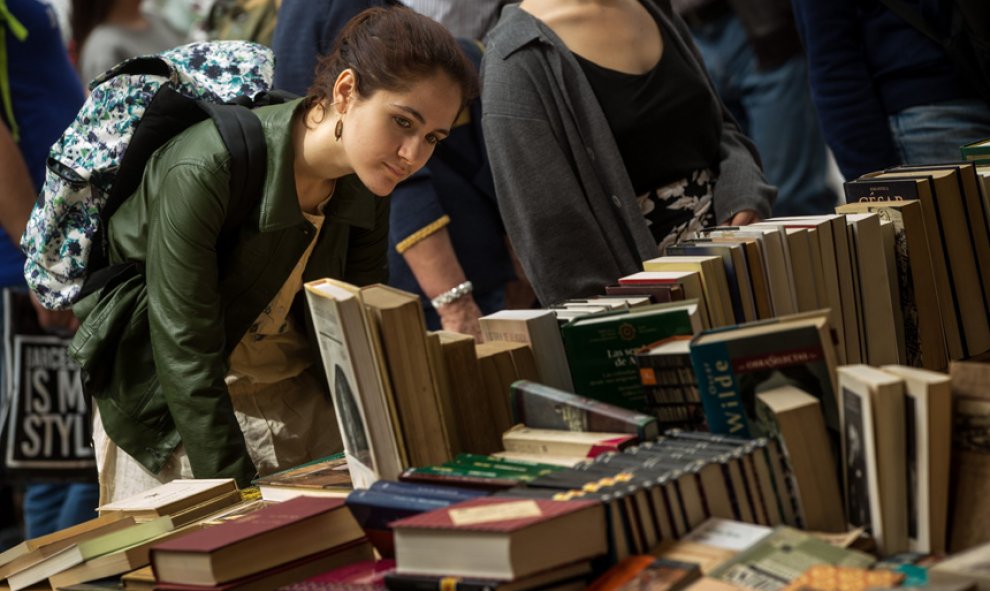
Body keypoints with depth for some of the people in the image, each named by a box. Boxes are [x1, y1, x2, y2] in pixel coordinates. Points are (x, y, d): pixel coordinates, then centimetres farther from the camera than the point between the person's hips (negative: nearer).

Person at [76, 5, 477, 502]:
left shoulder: (367, 190, -9)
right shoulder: (203, 174, -30)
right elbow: (185, 355, -28)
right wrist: (238, 498, -28)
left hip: (301, 395, 5)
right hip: (172, 413, -5)